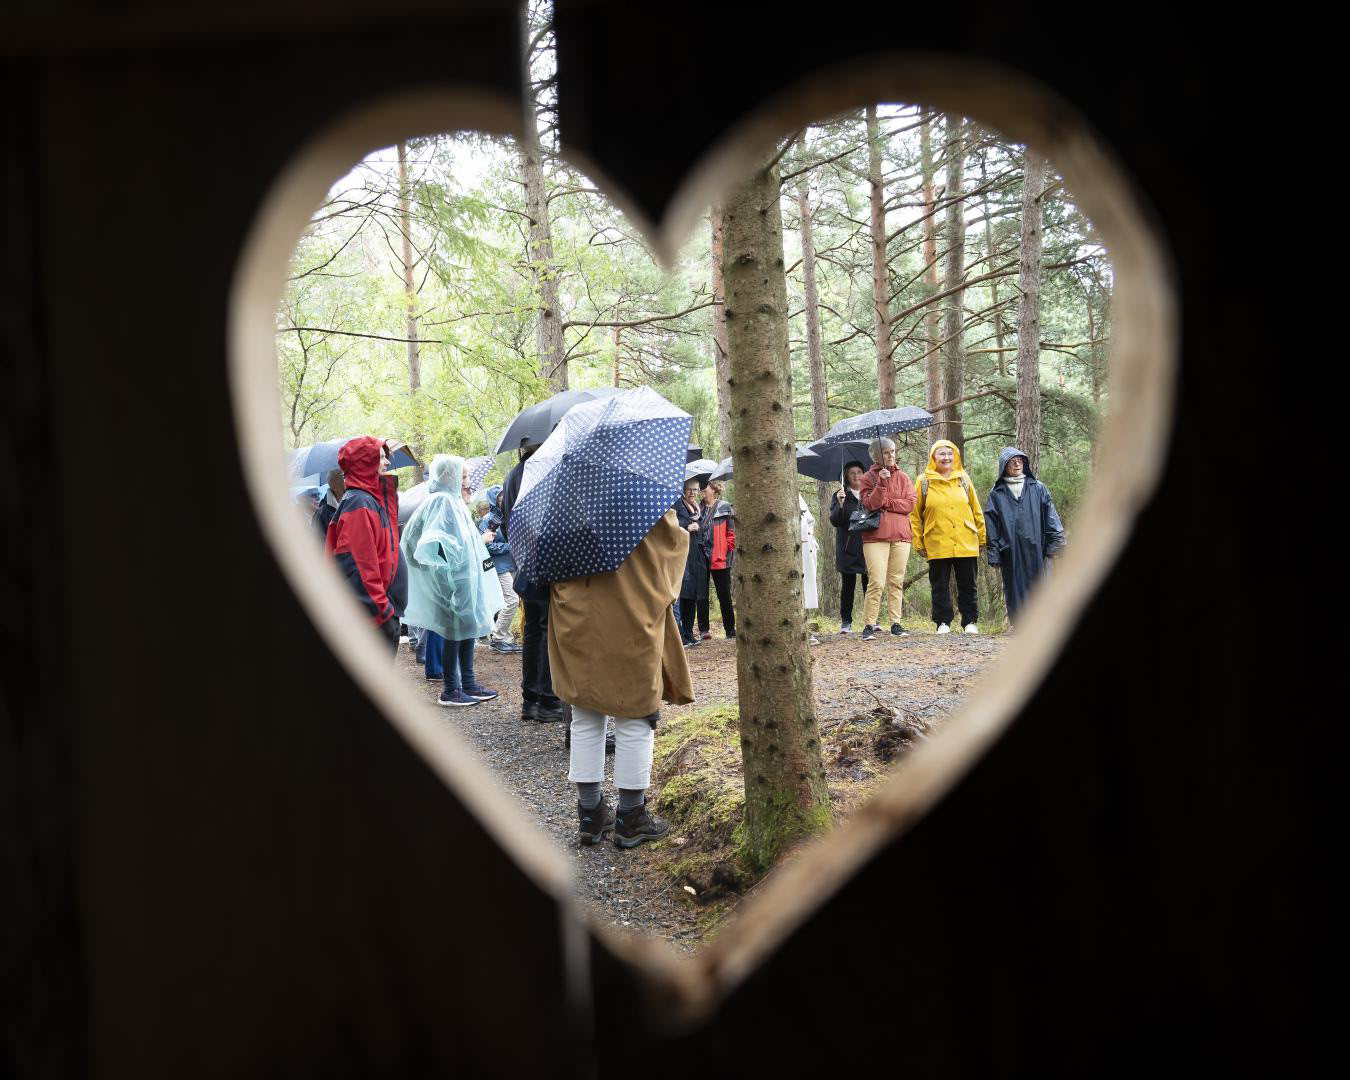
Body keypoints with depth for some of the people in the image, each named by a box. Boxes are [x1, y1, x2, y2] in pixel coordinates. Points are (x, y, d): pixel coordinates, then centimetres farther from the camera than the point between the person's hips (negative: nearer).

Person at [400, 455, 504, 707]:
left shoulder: (455, 501, 14)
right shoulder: (440, 501, -13)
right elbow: (433, 541, -22)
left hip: (466, 574, 9)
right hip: (451, 578, -9)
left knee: (468, 629, 12)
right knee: (454, 632, -4)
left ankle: (468, 683, 20)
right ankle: (450, 690, 4)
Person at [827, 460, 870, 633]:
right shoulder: (840, 496, 6)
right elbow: (834, 520, -5)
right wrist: (840, 504, -21)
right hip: (848, 549, -2)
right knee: (848, 585, 1)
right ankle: (846, 622, 5)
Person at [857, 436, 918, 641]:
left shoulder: (902, 477, 13)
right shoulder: (868, 478, 5)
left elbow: (910, 503, 1)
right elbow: (870, 504, -10)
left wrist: (886, 503, -6)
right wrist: (882, 483, -18)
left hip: (900, 536, 3)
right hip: (876, 537, -3)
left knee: (897, 582, 5)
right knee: (877, 582, -11)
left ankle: (896, 623, 11)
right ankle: (869, 625, -6)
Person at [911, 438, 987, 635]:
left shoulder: (963, 479, 8)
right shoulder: (925, 482, 2)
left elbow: (976, 510, 11)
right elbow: (915, 515, 3)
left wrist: (981, 537, 9)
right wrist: (918, 542, -2)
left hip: (965, 543, 2)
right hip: (937, 545, -1)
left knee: (968, 585, 7)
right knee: (940, 587, 4)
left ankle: (970, 622, 16)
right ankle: (943, 623, 13)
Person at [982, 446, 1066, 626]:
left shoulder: (1038, 488, 10)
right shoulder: (996, 495, 9)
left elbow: (1050, 517, 7)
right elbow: (991, 527, 6)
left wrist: (1055, 544, -2)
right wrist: (994, 556, 1)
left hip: (1035, 550, 0)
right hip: (1010, 553, 0)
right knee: (1015, 591, 1)